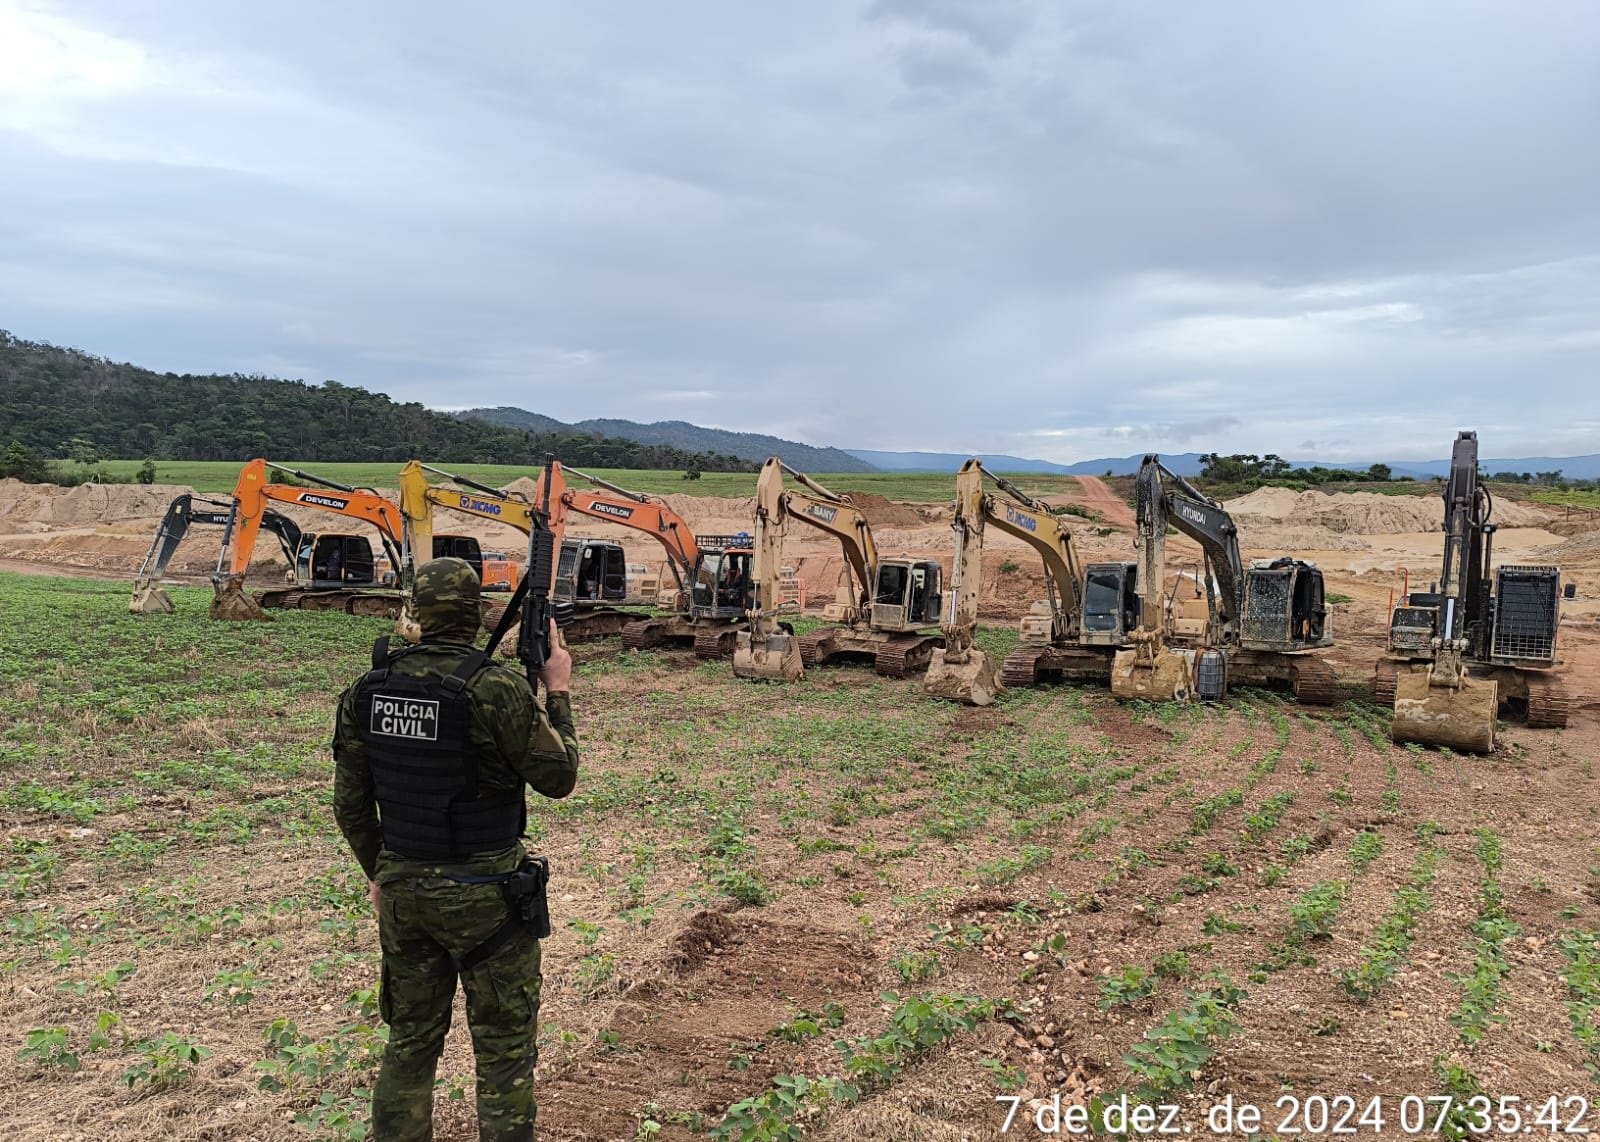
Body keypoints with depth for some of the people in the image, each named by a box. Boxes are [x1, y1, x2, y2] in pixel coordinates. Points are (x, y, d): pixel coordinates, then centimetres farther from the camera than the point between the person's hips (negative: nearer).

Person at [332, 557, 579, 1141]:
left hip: (403, 890, 5)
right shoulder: (499, 688, -20)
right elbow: (558, 777, -9)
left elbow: (350, 804, 5)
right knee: (504, 1049, 10)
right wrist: (558, 692, 2)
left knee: (410, 1040, 21)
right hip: (484, 896, -5)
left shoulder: (367, 689, -3)